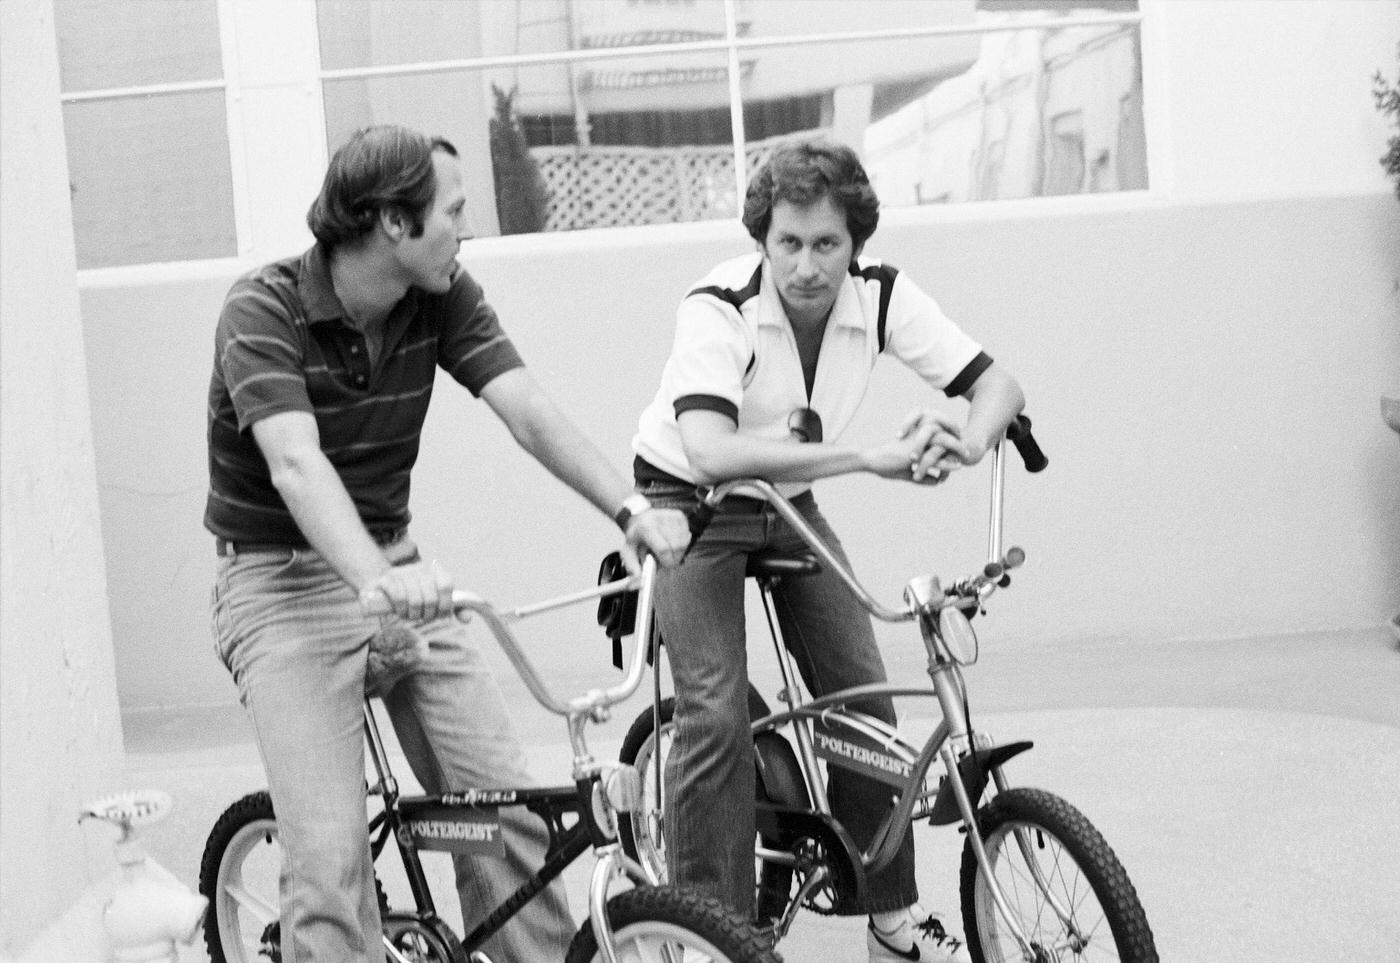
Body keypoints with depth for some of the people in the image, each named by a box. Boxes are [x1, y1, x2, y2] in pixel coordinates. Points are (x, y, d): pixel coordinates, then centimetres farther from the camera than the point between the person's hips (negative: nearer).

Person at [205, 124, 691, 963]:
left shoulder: (446, 299, -3)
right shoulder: (262, 313, -19)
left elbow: (529, 412, -15)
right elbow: (296, 462, -34)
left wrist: (630, 506, -31)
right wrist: (376, 578, -50)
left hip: (401, 575, 5)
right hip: (286, 588, -5)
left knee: (508, 810, -4)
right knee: (330, 861, -16)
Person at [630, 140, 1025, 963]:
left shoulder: (879, 293, -16)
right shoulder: (719, 308, -30)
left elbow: (998, 383, -13)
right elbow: (710, 450, -45)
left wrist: (964, 441, -38)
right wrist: (870, 457, -49)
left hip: (791, 504, 5)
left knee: (863, 696, 0)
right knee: (718, 714, -17)